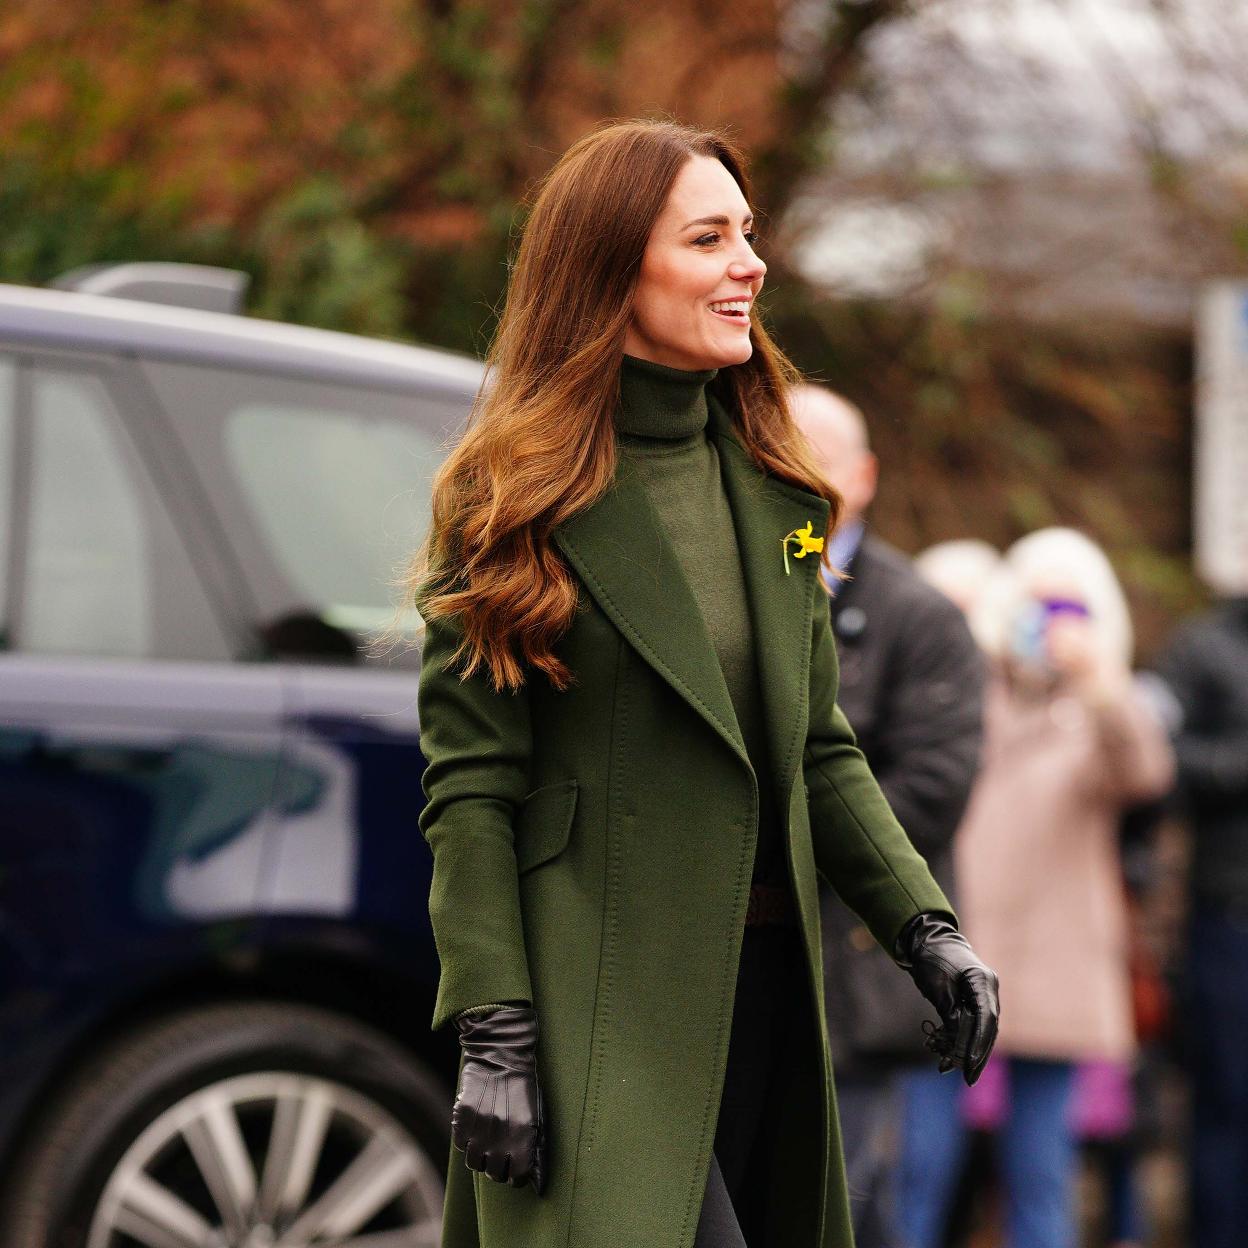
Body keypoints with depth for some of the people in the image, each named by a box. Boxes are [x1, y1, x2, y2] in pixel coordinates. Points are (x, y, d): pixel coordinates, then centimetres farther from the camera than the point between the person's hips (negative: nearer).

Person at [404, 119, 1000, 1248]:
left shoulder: (768, 487, 13)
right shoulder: (517, 498, -6)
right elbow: (468, 791, -8)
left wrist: (924, 929, 4)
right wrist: (491, 1035, -15)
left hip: (764, 978, 6)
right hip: (601, 999, -6)